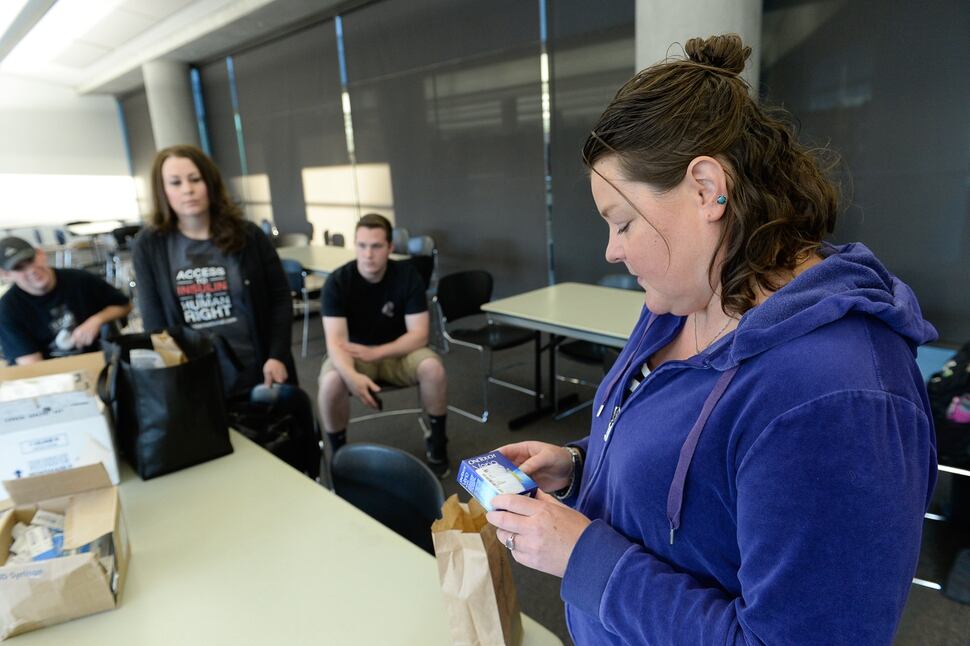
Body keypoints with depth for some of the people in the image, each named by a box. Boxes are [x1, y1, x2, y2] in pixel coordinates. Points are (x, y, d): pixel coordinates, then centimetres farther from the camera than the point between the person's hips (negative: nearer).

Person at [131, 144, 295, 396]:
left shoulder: (247, 235, -2)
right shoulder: (148, 245, 0)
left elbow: (280, 297, 0)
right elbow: (154, 319, 1)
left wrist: (277, 356, -10)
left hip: (258, 376, 0)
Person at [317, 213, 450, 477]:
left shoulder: (407, 275, -15)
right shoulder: (337, 282, -18)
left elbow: (419, 335, -17)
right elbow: (335, 341, -27)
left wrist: (375, 353, -29)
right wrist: (352, 376, -47)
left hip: (398, 351, 1)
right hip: (352, 355, -1)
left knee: (433, 367, -29)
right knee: (330, 382, -33)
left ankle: (436, 443, -4)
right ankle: (339, 454, -6)